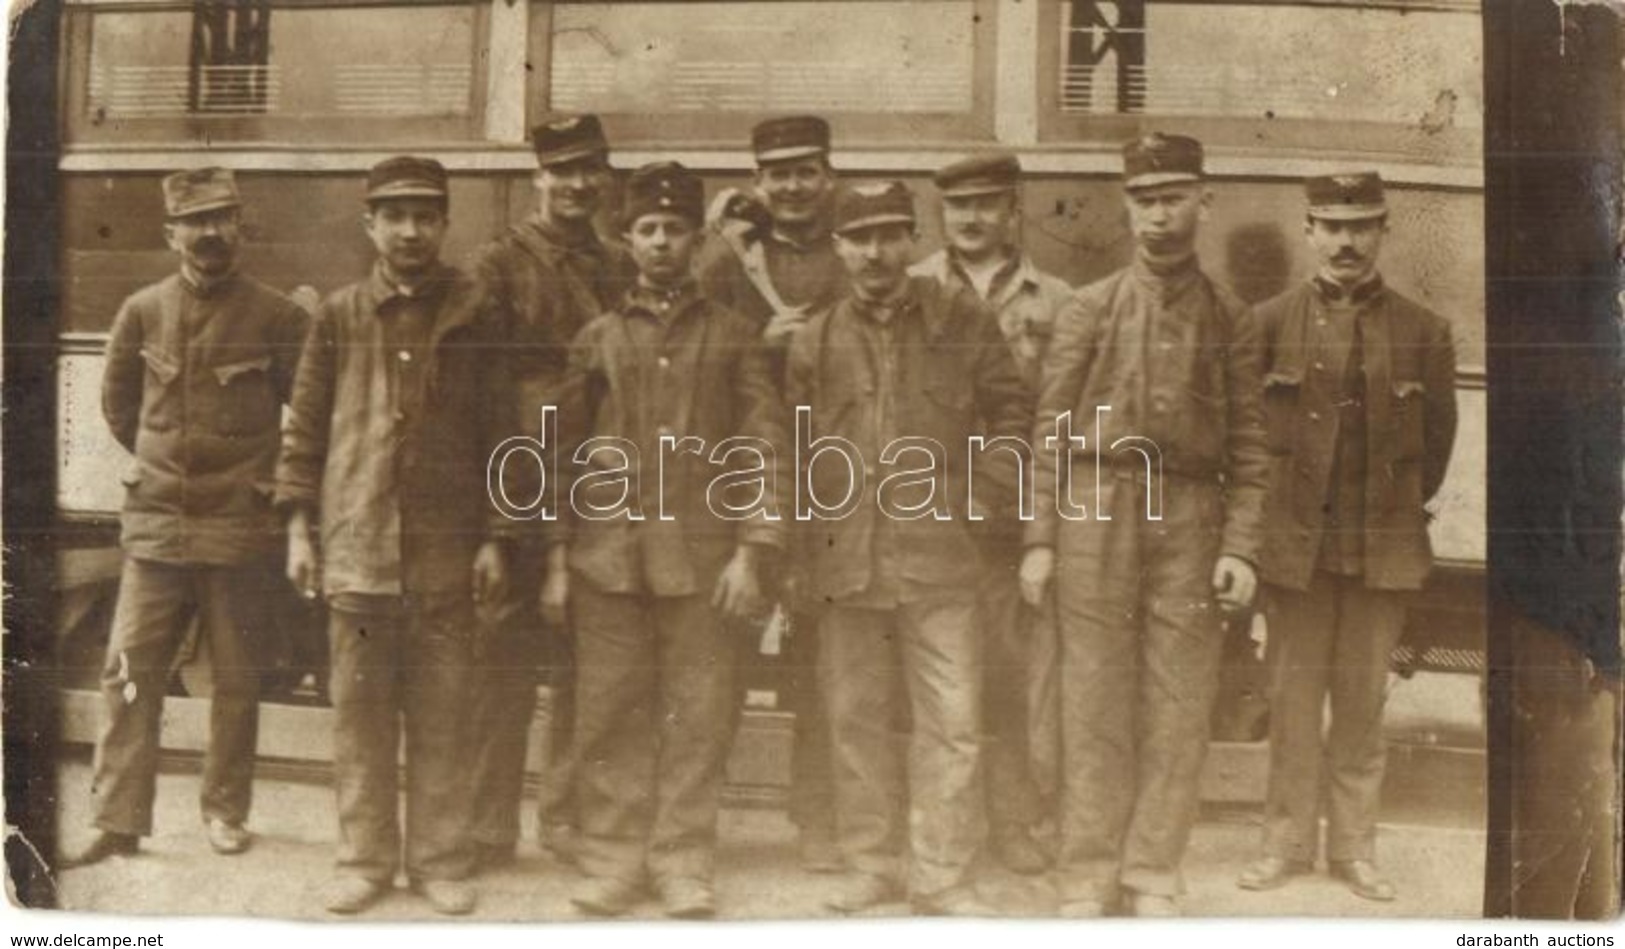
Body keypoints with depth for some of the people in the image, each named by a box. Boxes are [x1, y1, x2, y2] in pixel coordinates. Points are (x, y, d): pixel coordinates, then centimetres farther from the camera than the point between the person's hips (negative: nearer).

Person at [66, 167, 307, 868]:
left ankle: (225, 809, 22)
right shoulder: (142, 311, 3)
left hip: (242, 529, -2)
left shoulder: (278, 317, -5)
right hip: (155, 526, 2)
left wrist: (264, 477, 7)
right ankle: (118, 821, 10)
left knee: (236, 681, 7)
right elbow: (117, 403, 18)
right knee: (129, 675, 1)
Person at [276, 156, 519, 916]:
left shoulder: (473, 319, 4)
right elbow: (305, 426, 8)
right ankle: (365, 858, 20)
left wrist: (495, 538, 0)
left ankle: (440, 859, 17)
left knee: (443, 712, 5)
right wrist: (299, 525, 1)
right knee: (360, 710, 7)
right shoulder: (338, 316, 6)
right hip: (356, 543, 1)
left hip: (446, 549, 0)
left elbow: (499, 434, 4)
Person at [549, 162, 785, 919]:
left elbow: (762, 445, 0)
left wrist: (750, 549, -8)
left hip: (700, 554, -1)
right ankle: (613, 860, 18)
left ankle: (683, 864, 17)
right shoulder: (596, 339, 9)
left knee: (697, 715, 4)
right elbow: (565, 449, 11)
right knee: (609, 713, 6)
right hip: (608, 553, 1)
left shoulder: (734, 336, 5)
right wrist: (555, 552, 5)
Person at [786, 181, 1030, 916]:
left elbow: (1010, 413, 8)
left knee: (951, 719, -1)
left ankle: (941, 876, 13)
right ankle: (870, 866, 25)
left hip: (939, 554, -1)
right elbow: (790, 449, 12)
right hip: (847, 557, 2)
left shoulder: (963, 322, 3)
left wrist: (983, 497, -1)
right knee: (856, 718, 10)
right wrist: (808, 533, 4)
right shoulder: (814, 341, 7)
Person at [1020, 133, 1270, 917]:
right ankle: (1088, 878, 13)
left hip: (1190, 520, 1)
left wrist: (1241, 547, -3)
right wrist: (1040, 538, -3)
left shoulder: (1232, 321, 9)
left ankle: (1153, 876, 16)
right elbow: (1051, 432, 3)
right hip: (1098, 512, -1)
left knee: (1180, 705, 3)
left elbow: (1248, 445, 7)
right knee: (1095, 700, 2)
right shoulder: (1088, 310, 6)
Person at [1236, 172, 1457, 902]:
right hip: (1292, 541, -1)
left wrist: (1404, 507, 14)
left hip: (1385, 546, 1)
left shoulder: (1424, 331, 3)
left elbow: (1440, 435, 11)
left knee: (1363, 702, 8)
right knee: (1293, 698, 6)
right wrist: (1265, 510, 7)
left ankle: (1354, 848, 21)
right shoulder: (1270, 322, 0)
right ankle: (1288, 842, 18)